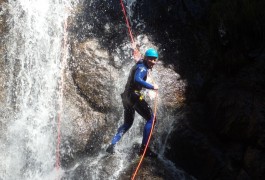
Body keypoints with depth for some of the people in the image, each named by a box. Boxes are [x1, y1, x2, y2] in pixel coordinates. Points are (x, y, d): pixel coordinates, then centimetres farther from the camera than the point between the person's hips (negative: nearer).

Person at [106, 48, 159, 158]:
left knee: (127, 123, 22)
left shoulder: (139, 66, 19)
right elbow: (137, 80, -30)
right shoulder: (142, 67, -11)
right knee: (151, 119, -8)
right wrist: (152, 87, -25)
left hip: (127, 96, 10)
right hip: (134, 95, -10)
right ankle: (144, 148, -12)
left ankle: (112, 145, 16)